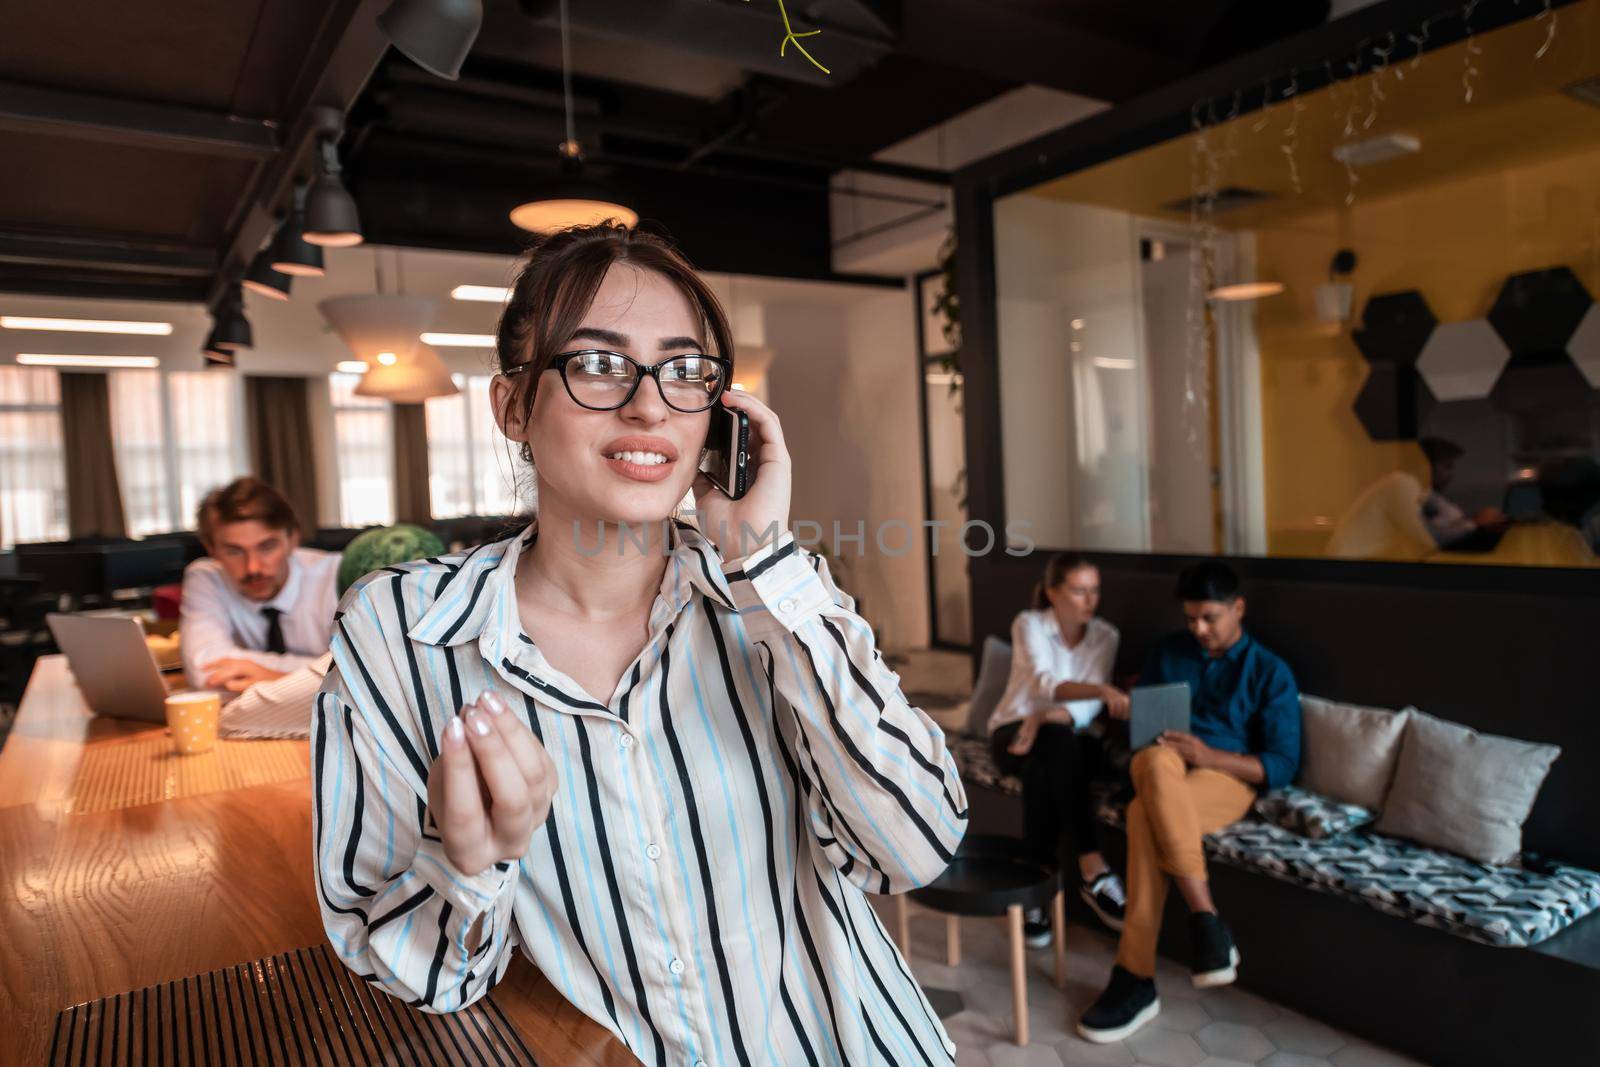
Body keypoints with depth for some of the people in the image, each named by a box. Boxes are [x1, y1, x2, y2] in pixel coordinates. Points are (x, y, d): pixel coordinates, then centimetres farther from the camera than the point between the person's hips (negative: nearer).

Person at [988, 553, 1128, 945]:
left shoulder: (1105, 635, 1)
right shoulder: (1029, 624, -8)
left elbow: (1088, 706, -9)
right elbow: (1046, 684, -26)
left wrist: (1045, 718, -30)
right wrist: (1103, 690, -45)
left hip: (1070, 738, 2)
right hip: (1014, 732, -2)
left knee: (1042, 769, -36)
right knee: (1058, 743, -38)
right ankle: (1093, 870, -37)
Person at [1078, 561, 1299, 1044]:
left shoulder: (1270, 672, 5)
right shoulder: (1168, 652, 16)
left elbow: (1282, 766, -1)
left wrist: (1209, 756, -18)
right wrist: (1150, 747, -6)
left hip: (1226, 778, -3)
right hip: (1162, 771, 3)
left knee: (1145, 815, -37)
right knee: (1157, 761, -38)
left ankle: (1135, 978, -29)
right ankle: (1207, 920, -36)